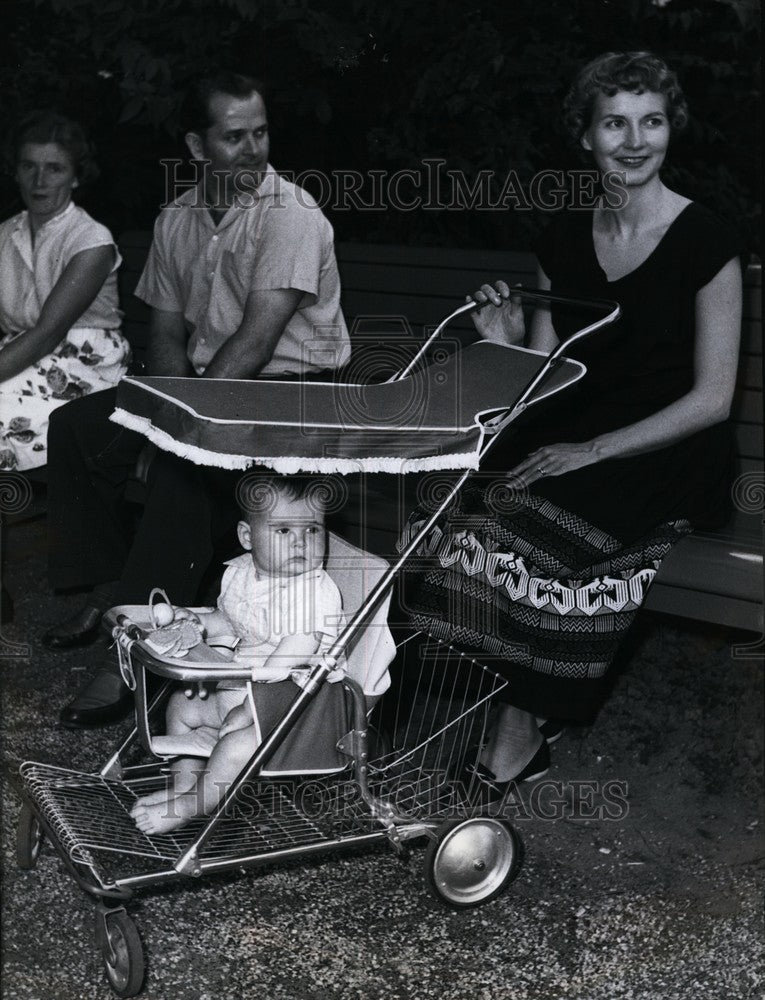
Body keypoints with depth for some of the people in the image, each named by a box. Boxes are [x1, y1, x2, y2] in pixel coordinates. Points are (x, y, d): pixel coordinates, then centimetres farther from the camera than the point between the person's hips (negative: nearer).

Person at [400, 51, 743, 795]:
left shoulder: (704, 241, -6)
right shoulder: (564, 238, 9)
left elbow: (712, 397, -9)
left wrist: (594, 449, -18)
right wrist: (505, 343, -10)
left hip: (669, 454, -5)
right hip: (570, 440, 5)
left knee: (540, 518, -32)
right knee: (469, 492, -24)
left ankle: (523, 722, -13)